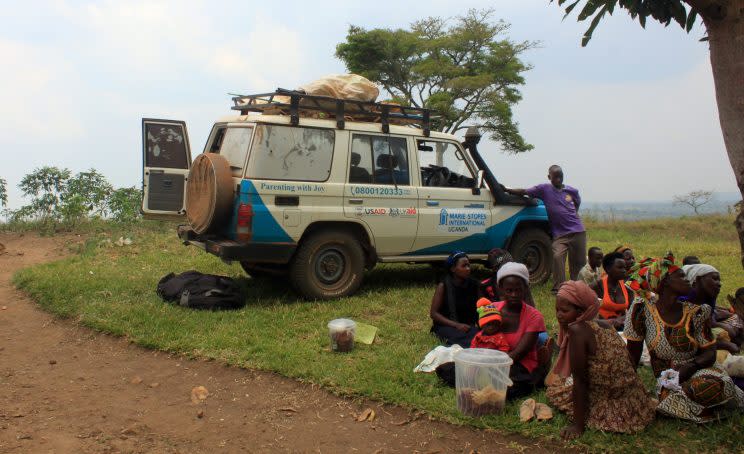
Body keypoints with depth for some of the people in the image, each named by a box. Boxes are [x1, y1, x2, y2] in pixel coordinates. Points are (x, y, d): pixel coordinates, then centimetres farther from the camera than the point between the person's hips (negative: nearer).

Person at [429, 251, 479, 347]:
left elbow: (476, 310, 10)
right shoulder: (443, 286, -7)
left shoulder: (473, 284, 4)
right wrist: (456, 325, -17)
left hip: (467, 326, 5)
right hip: (446, 325, -5)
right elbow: (433, 313, -7)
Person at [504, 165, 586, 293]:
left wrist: (570, 216, 10)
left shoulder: (572, 191, 6)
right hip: (560, 234, -2)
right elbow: (524, 192, -3)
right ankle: (558, 288, -13)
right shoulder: (544, 189, 0)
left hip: (578, 231, 2)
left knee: (578, 262, 7)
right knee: (557, 256, -24)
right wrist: (506, 190, -13)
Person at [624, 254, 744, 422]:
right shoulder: (641, 308, -9)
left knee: (708, 386, -35)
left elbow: (710, 352, -2)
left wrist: (688, 368, -22)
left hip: (696, 373, 0)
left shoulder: (696, 312, -3)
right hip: (665, 381, 0)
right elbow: (633, 352, -5)